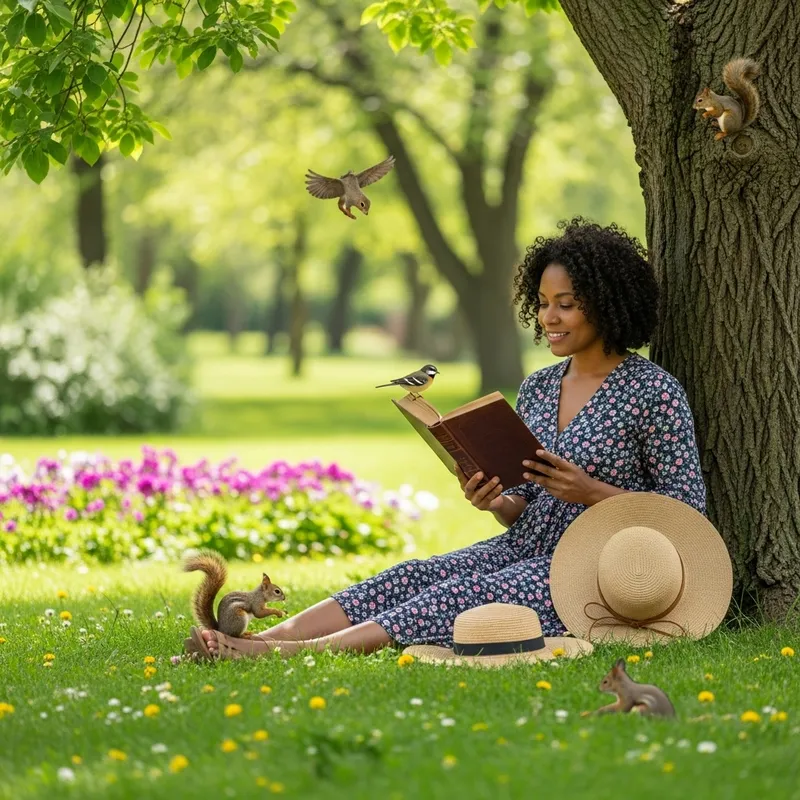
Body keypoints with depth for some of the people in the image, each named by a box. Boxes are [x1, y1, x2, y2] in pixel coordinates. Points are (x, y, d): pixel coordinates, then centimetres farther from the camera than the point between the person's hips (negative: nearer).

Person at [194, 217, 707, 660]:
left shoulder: (654, 391, -8)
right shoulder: (537, 389, 12)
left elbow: (689, 506, -8)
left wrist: (591, 491, -19)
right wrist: (495, 502, -8)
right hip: (523, 549, 7)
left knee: (459, 596, -28)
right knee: (412, 577, -17)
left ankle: (298, 652, -41)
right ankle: (261, 639, -31)